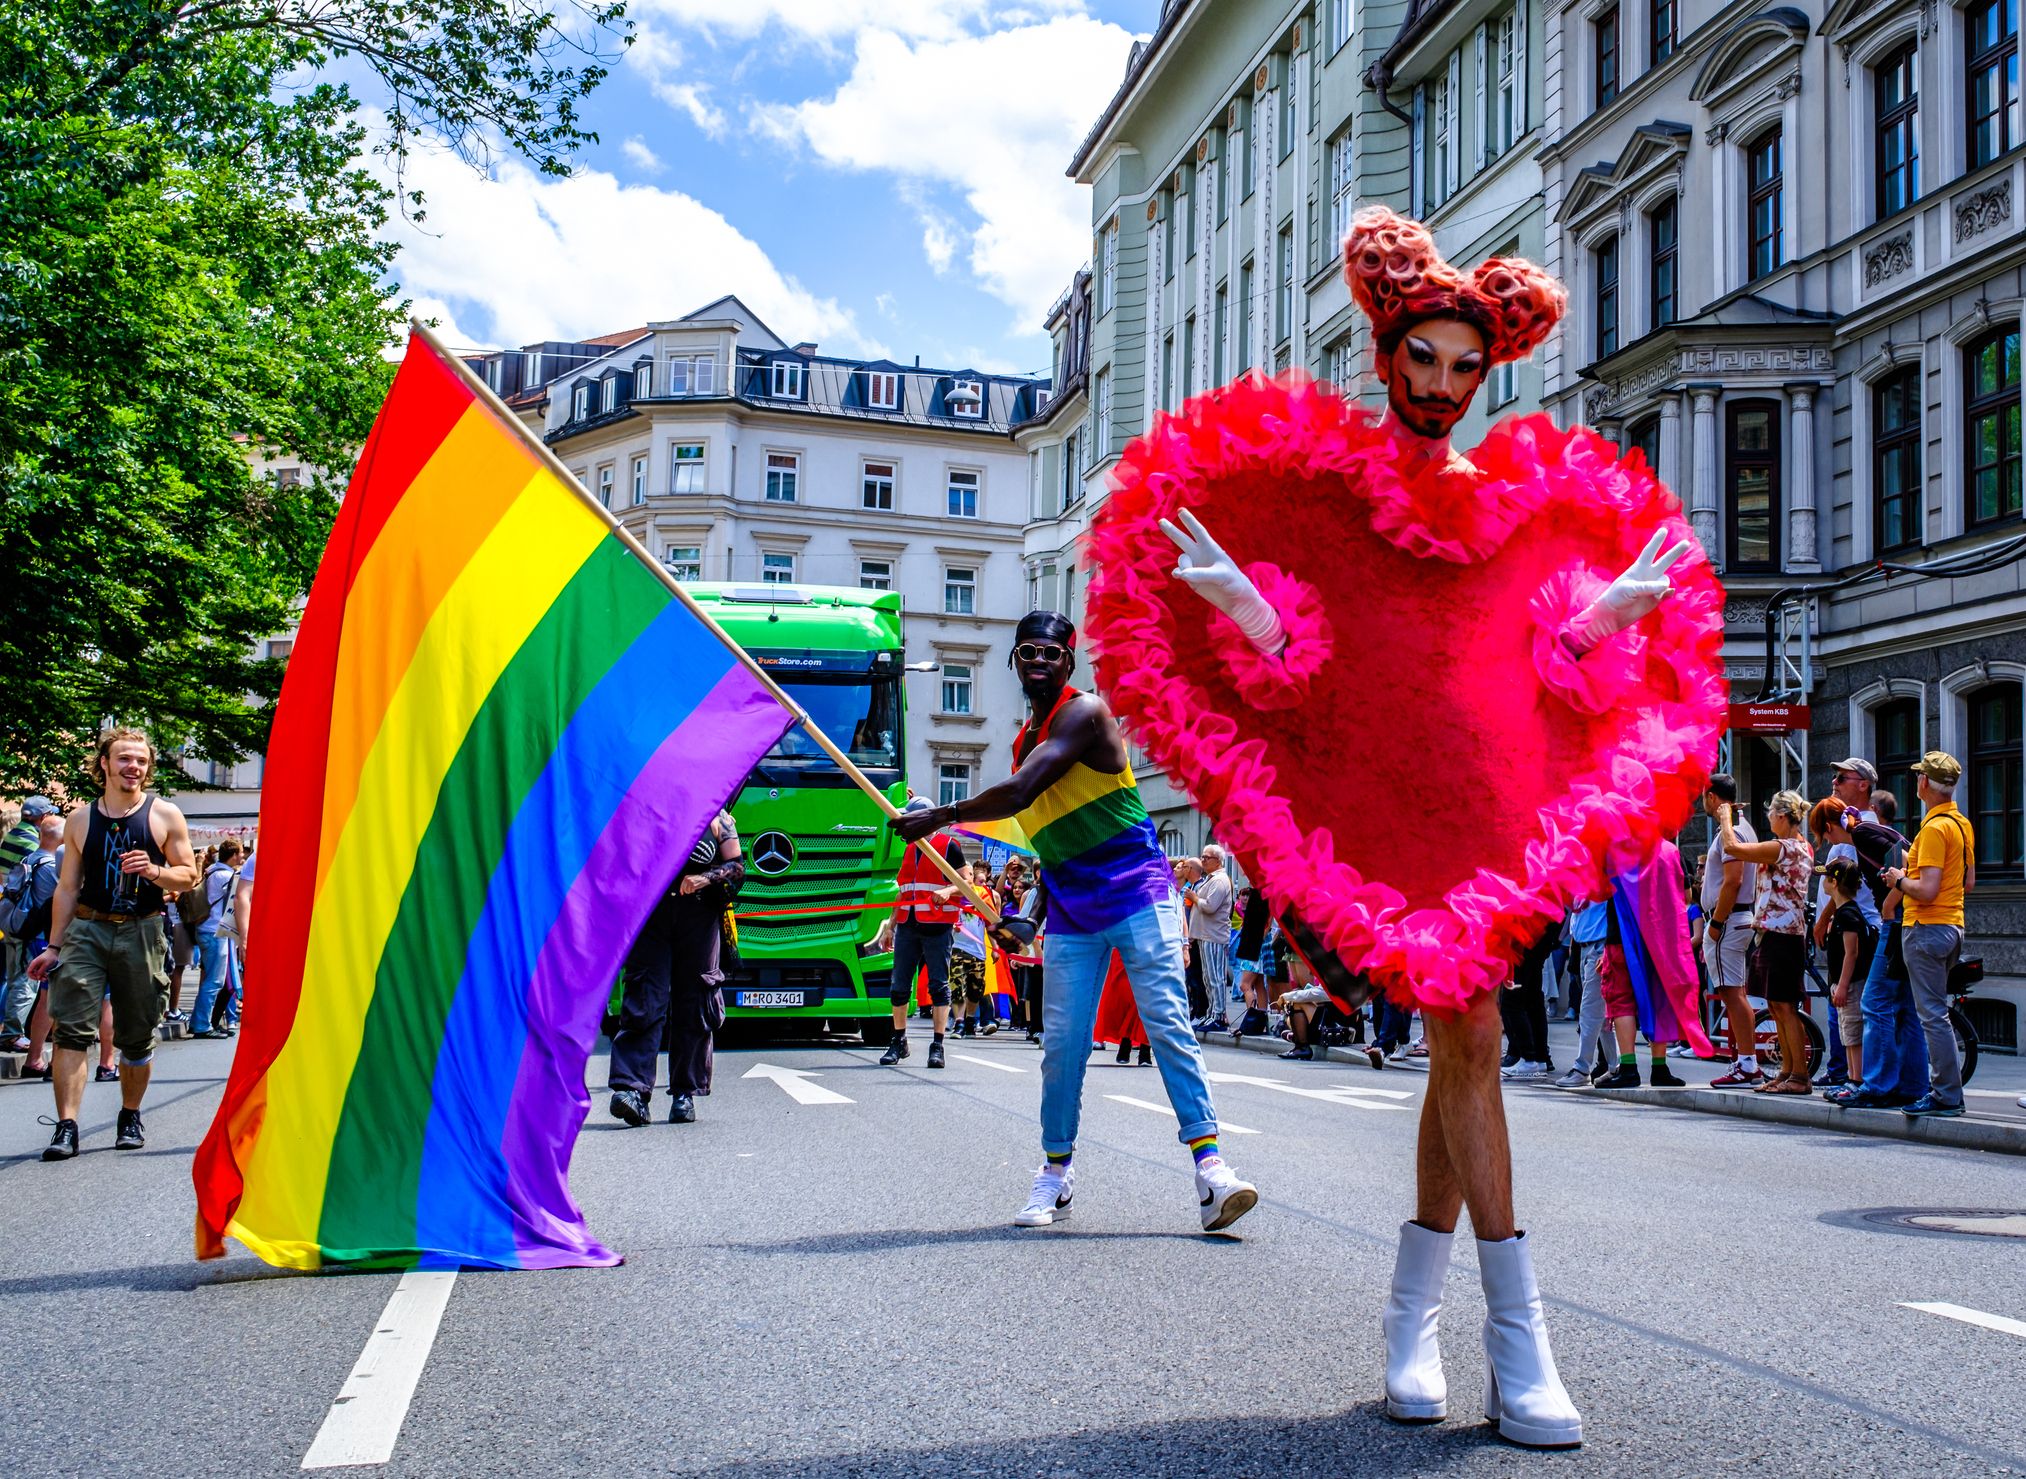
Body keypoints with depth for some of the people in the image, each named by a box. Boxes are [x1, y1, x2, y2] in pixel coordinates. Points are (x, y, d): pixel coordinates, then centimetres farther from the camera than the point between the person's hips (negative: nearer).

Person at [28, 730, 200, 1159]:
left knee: (137, 1035, 8)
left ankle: (130, 1117, 26)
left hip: (141, 933, -1)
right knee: (72, 1028, -11)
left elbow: (189, 875, 4)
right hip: (86, 930, 1)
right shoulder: (81, 820, 8)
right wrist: (53, 947, 9)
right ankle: (66, 1127, -12)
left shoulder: (164, 816, 3)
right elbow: (68, 886, 11)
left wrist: (153, 871, -18)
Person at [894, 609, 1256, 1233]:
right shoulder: (1026, 737, 15)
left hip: (1136, 893, -7)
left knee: (1168, 1024, -12)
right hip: (1071, 911, 7)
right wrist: (1037, 910, 15)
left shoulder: (1084, 712, -12)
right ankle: (1056, 1171, 16)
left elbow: (1017, 795, -23)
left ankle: (1209, 1164, -13)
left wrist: (938, 817, -12)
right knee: (1061, 1042, 4)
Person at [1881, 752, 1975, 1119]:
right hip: (1953, 925, 10)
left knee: (1933, 1014, -7)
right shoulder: (1963, 824, 13)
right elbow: (1969, 882, 20)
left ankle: (1947, 1096, -5)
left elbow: (1927, 890, -23)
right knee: (1935, 1011, 15)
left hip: (1926, 928, -10)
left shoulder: (1934, 828, -17)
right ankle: (1941, 1087, 18)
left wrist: (1900, 880, -5)